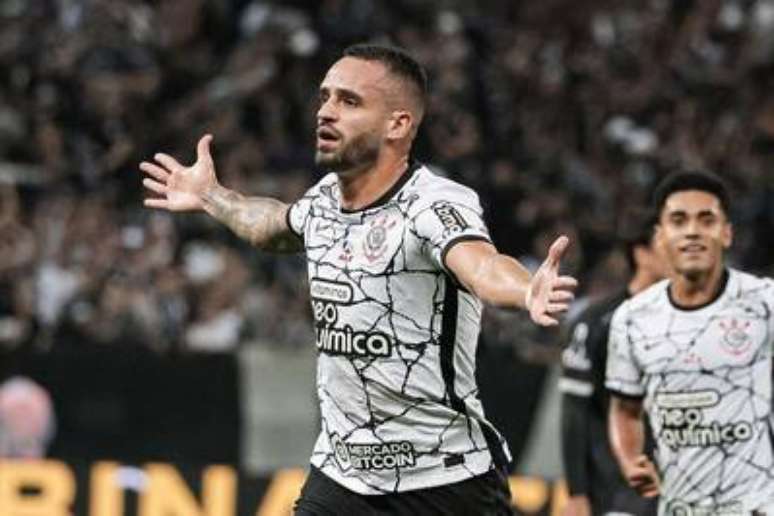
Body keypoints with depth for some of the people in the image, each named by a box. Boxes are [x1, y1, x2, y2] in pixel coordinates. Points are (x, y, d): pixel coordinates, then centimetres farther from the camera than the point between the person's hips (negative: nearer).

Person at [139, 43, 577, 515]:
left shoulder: (436, 204, -19)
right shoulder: (325, 198, 3)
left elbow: (481, 266, -43)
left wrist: (529, 292, -63)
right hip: (341, 473, 6)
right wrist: (212, 197, 42)